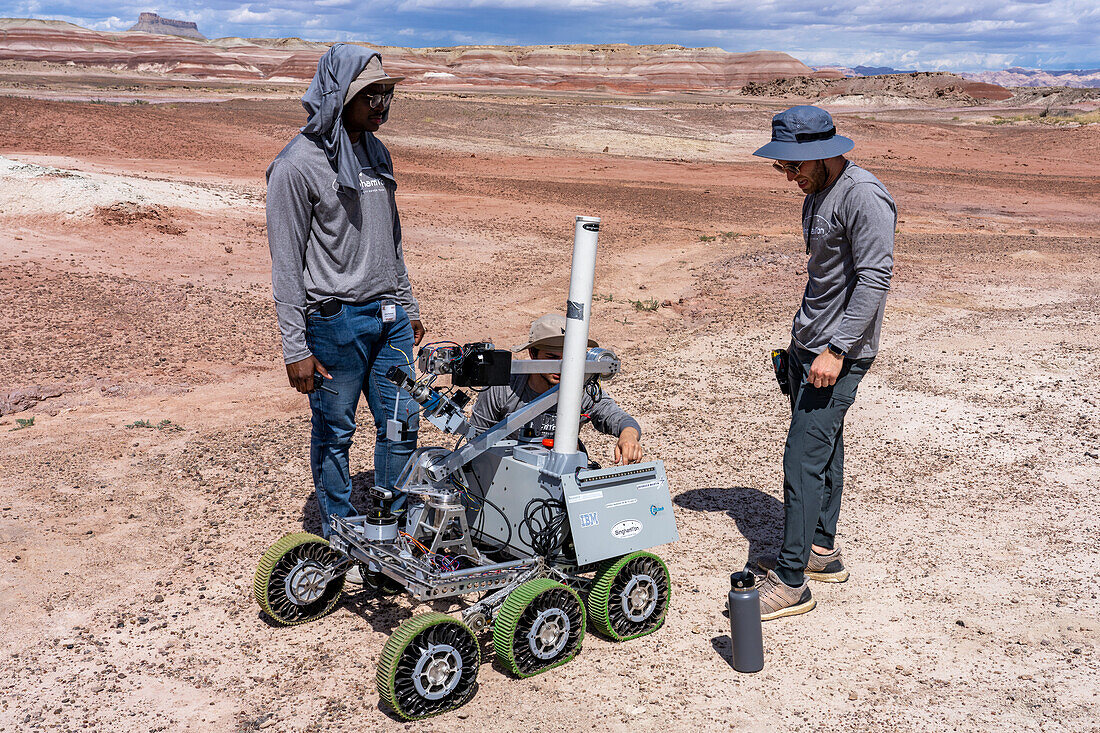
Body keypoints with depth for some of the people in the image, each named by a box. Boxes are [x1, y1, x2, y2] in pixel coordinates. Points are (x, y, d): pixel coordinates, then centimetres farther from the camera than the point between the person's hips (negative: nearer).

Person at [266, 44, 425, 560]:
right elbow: (286, 265, -12)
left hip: (389, 318, 7)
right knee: (334, 434, 8)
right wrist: (296, 349, -14)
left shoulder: (376, 153, 11)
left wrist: (407, 307, 21)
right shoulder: (299, 164, -12)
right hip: (335, 322, -6)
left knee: (401, 426, 10)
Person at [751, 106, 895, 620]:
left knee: (804, 458, -10)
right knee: (823, 451, 16)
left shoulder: (864, 197, -17)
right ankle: (823, 551, 29)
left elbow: (874, 279, -22)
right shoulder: (817, 195, 14)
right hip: (808, 346, 10)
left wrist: (837, 350, -25)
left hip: (840, 354, -10)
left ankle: (792, 582, -4)